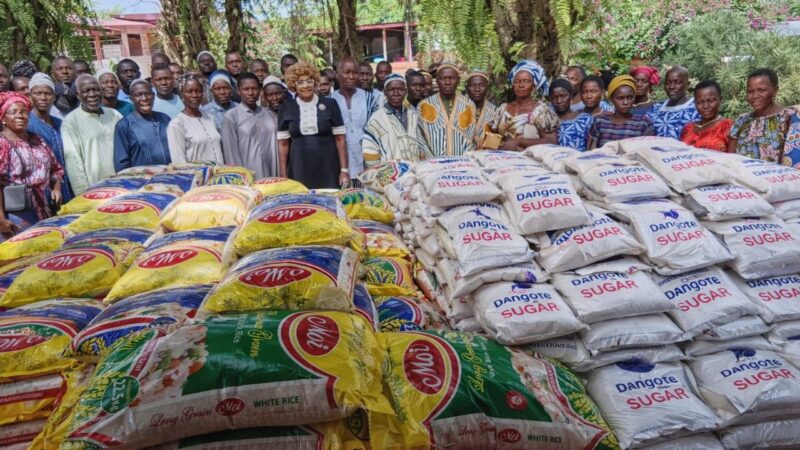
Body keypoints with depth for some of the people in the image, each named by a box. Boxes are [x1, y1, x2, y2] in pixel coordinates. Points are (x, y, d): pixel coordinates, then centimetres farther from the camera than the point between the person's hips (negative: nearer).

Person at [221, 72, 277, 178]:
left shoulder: (269, 115, 8)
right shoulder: (231, 117, -2)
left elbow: (274, 149, 7)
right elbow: (231, 153, -3)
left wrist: (277, 176, 2)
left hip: (269, 177, 3)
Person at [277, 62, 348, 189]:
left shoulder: (330, 104, 2)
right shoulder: (286, 108, 5)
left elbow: (340, 139, 2)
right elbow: (283, 144, 7)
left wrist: (344, 170, -3)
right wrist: (283, 175, 3)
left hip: (328, 170, 0)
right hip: (299, 171, 1)